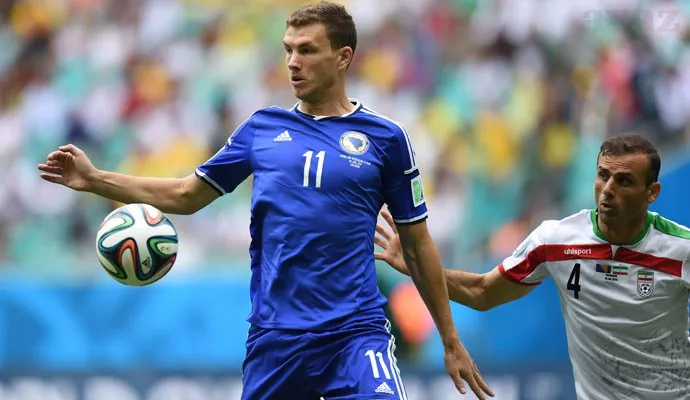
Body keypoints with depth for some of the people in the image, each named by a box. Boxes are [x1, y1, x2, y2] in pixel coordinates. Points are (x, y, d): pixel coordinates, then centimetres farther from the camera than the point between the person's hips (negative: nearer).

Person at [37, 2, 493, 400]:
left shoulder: (384, 138, 2)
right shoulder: (263, 129, 9)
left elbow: (418, 246, 8)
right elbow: (186, 195, 16)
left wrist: (452, 343, 10)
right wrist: (94, 178, 5)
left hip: (355, 335, -3)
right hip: (273, 339, 3)